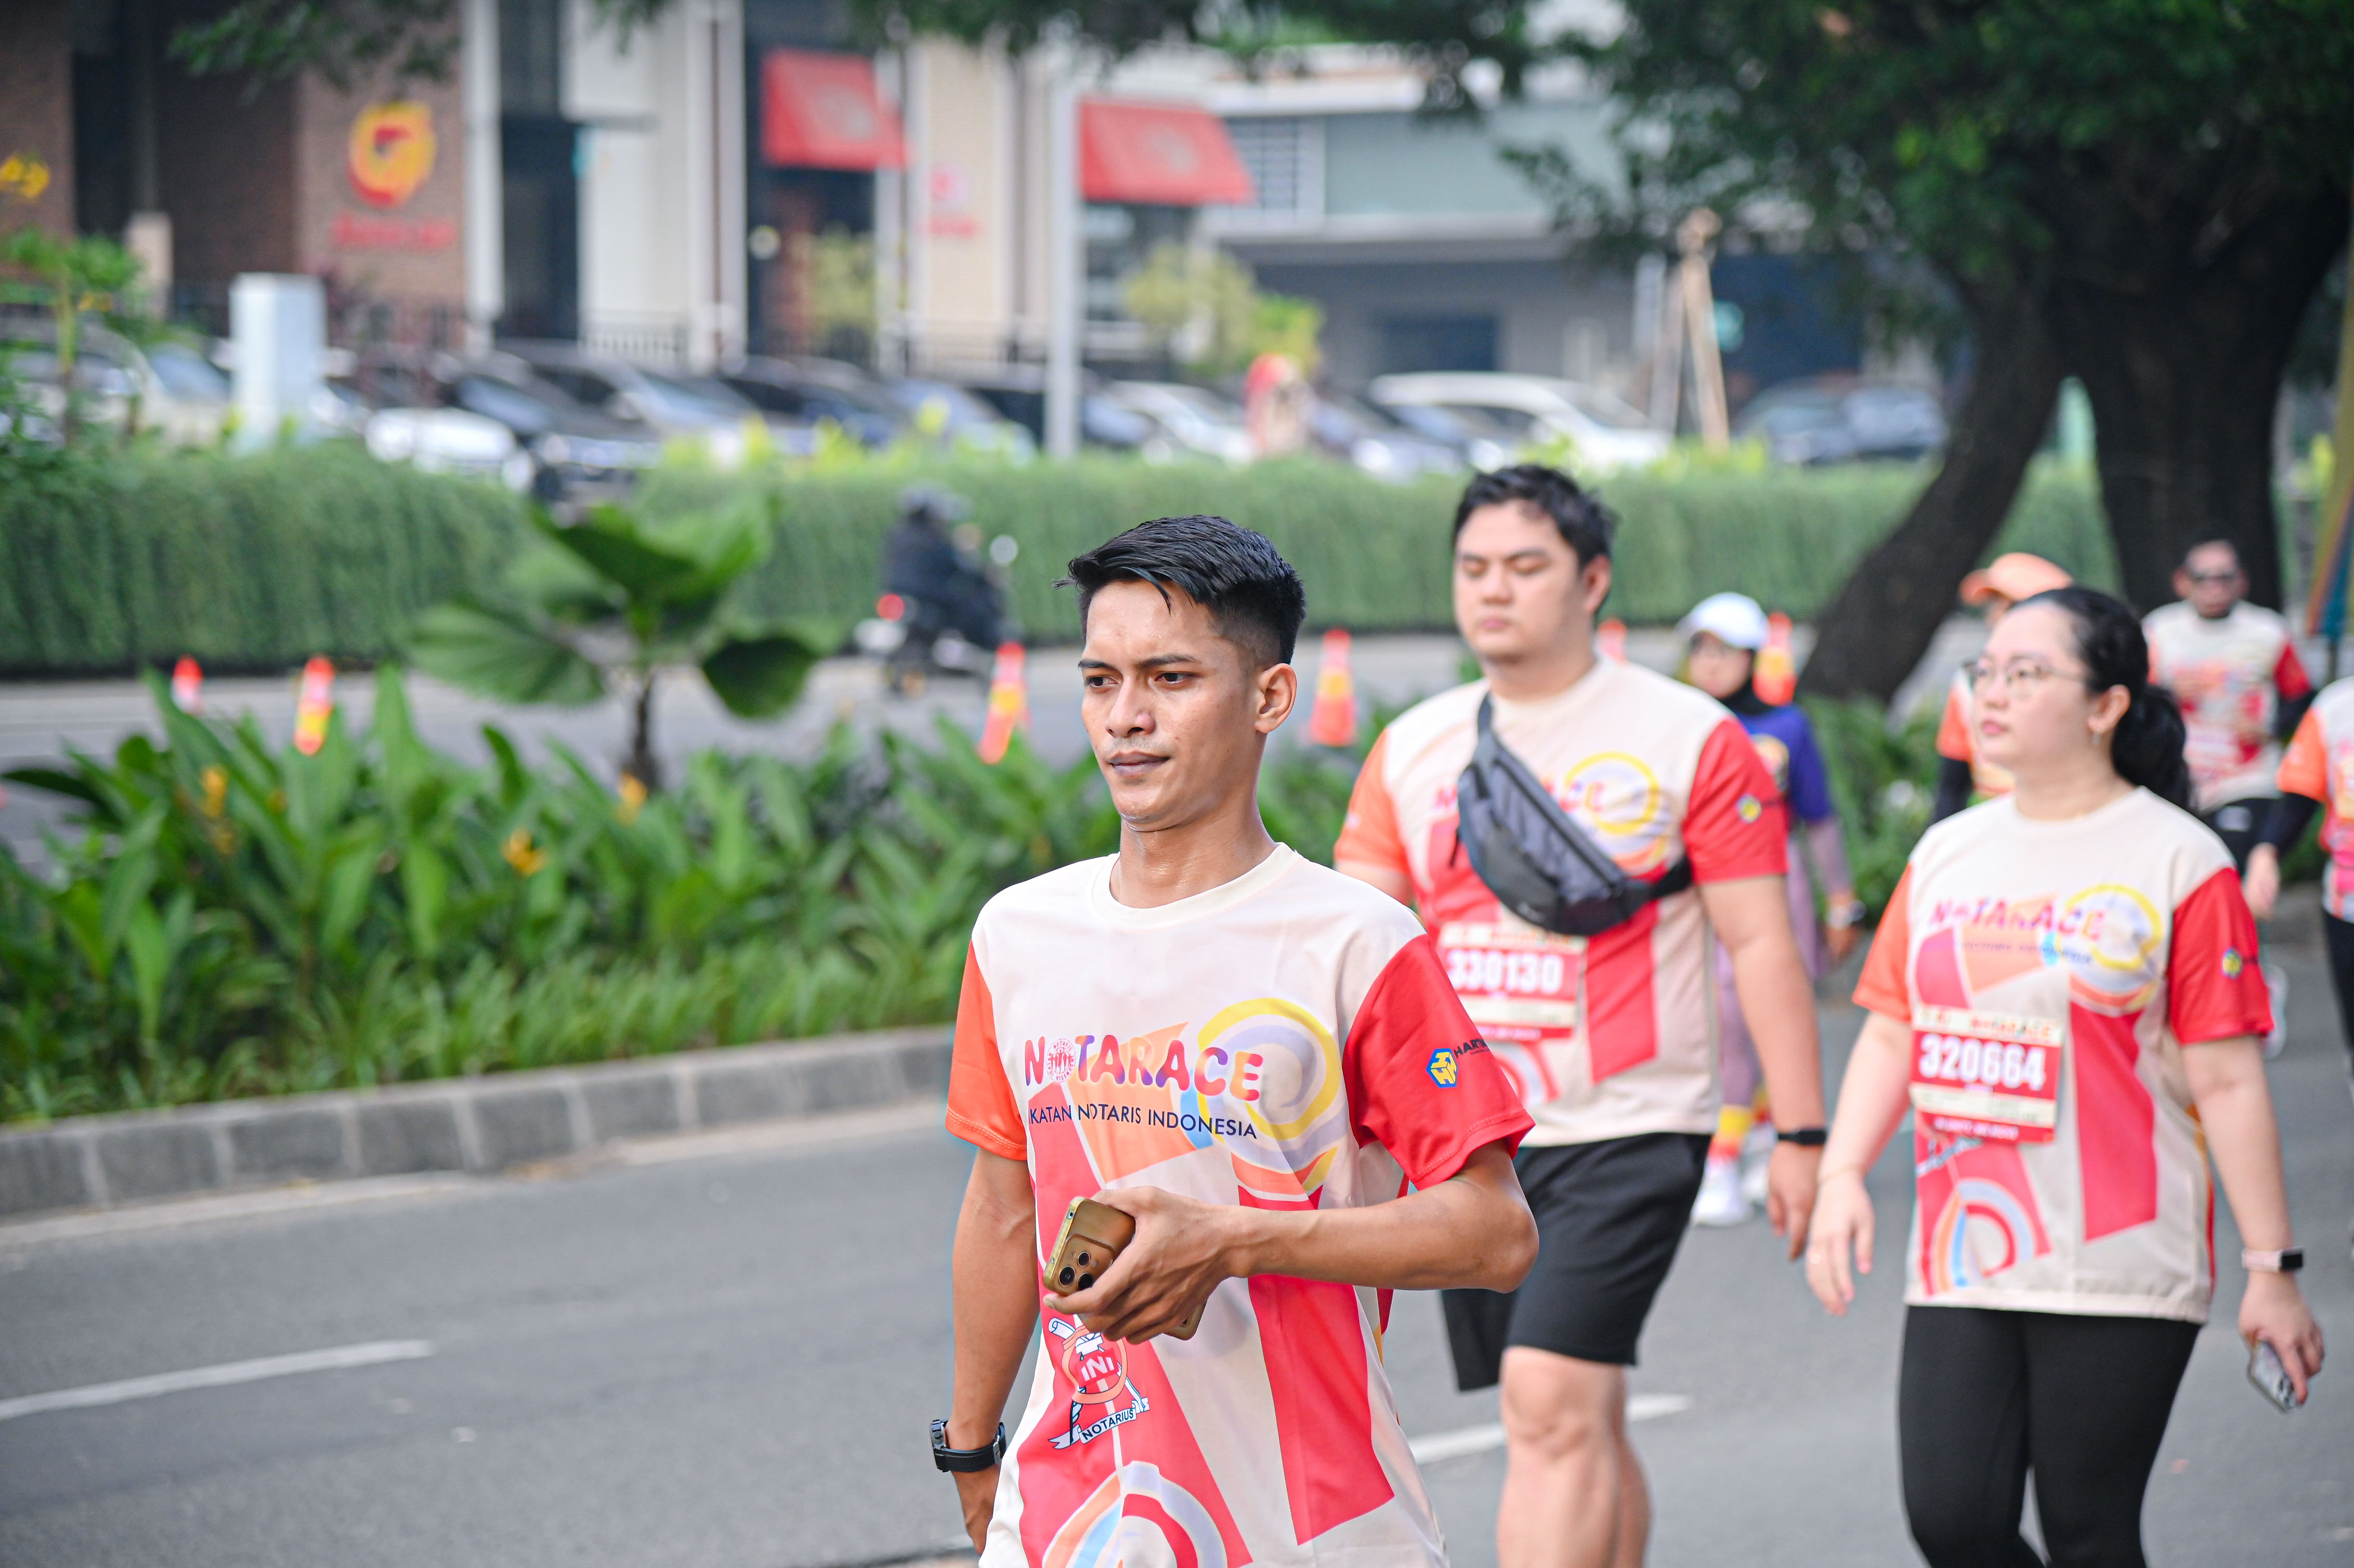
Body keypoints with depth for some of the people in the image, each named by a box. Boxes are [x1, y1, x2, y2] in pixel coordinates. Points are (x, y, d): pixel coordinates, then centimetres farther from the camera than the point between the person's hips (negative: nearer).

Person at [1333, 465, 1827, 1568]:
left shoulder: (1689, 740, -3)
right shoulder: (1413, 750, 9)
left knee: (1554, 1405, -17)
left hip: (1628, 1128, -5)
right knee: (1579, 1426, 12)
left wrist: (1801, 1134, -5)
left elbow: (1761, 945, -3)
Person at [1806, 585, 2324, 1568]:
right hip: (1960, 1261, 5)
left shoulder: (2179, 861, -4)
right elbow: (1892, 1032, 15)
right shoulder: (1948, 853, 12)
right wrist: (1842, 1173, 0)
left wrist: (2271, 1267, -6)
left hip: (2120, 1270, -5)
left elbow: (2226, 1080, -5)